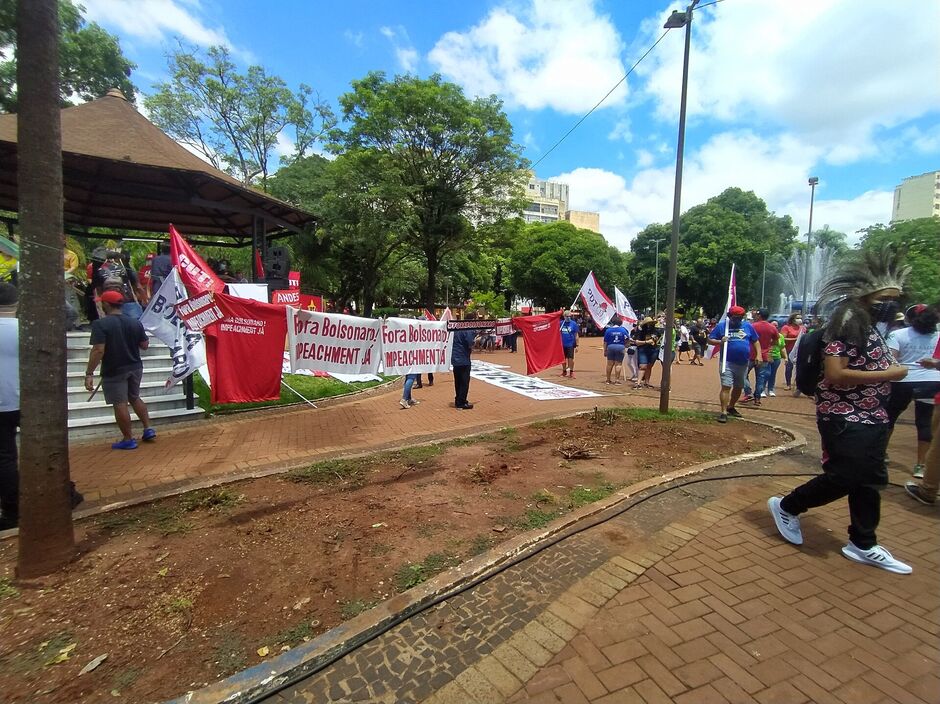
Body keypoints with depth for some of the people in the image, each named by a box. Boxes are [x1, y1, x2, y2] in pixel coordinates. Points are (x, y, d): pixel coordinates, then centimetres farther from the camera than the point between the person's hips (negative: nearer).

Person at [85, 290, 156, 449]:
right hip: (135, 368, 6)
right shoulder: (135, 322, 0)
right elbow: (145, 345, 6)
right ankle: (148, 429, 20)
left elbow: (98, 350, -22)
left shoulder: (100, 324, -16)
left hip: (114, 371, -6)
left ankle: (128, 440, 9)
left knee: (120, 404, 2)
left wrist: (89, 373, -18)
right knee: (135, 398, 22)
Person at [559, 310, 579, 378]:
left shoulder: (574, 323, -3)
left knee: (570, 358, -3)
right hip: (562, 344, 3)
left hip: (570, 344, -3)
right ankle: (564, 371, 25)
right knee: (563, 359, 12)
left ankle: (571, 372, 8)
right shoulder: (560, 323, 2)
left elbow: (576, 335, -1)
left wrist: (577, 345, -3)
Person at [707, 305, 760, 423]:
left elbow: (756, 341, 12)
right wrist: (720, 341, -19)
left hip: (743, 363, 4)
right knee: (726, 386, -9)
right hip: (727, 362, -4)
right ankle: (724, 412, -7)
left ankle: (731, 407, 34)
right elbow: (710, 340, 0)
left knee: (739, 387, 15)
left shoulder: (748, 326, 7)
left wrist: (759, 355, 1)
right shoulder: (721, 326, -1)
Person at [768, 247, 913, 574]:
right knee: (844, 478, -5)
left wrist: (892, 363, 5)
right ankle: (785, 507, 16)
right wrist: (888, 374, -19)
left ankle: (863, 545, 26)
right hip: (845, 419, -9)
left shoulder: (872, 328, 13)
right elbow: (835, 374, -25)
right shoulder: (847, 324, -16)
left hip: (871, 418, 9)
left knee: (870, 480, 13)